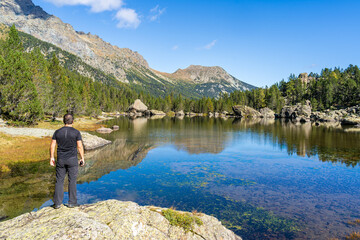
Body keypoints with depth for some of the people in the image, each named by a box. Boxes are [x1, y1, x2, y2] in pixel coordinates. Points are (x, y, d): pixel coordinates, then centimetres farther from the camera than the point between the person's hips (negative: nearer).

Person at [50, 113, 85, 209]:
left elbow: (52, 145, 3)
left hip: (60, 160, 3)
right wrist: (82, 158, 1)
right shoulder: (76, 132, -6)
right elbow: (80, 146, -7)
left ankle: (57, 203, 12)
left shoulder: (57, 132, 3)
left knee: (59, 181, 9)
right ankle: (72, 202, 10)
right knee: (72, 180, 5)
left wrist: (52, 157, 10)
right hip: (72, 160, -3)